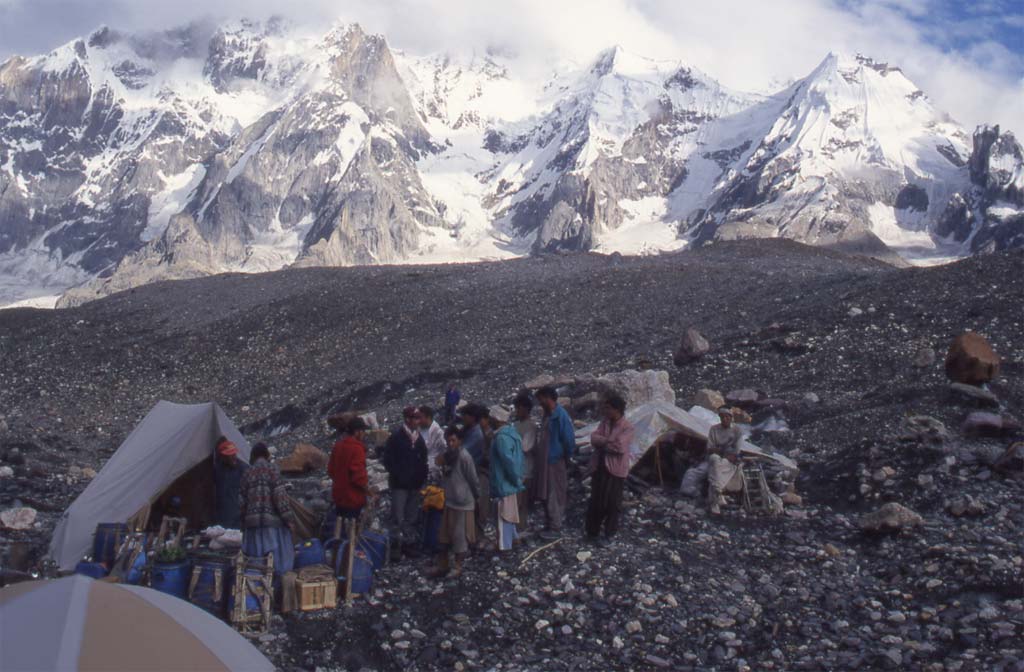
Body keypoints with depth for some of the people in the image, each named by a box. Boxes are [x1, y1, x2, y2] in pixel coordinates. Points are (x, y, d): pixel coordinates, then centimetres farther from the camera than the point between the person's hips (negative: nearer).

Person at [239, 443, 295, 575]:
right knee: (277, 557, -1)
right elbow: (280, 496, -11)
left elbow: (241, 501, 9)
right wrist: (289, 518, -9)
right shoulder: (272, 470, -4)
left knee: (255, 560, 9)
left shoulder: (247, 474, 9)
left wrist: (243, 523, 18)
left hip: (252, 521, 5)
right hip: (272, 520, -5)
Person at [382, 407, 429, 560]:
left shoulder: (419, 438, 8)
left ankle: (409, 543, 20)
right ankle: (396, 545, 1)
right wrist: (396, 475, -11)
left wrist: (422, 476, 7)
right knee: (398, 517, -6)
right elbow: (387, 459, -8)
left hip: (415, 484, 6)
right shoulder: (396, 437, -10)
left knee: (412, 517, 12)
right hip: (400, 484, -6)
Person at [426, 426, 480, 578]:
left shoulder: (464, 457, -20)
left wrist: (476, 496, -2)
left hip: (462, 503, -8)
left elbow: (473, 479, -11)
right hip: (450, 500, 8)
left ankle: (458, 567, 16)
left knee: (459, 536, 3)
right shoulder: (448, 454, 4)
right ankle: (443, 565, 24)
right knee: (446, 535, 14)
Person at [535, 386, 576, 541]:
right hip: (546, 460, 9)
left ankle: (555, 528, 8)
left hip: (556, 462, -9)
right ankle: (551, 523, 27)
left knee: (554, 496, -1)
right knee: (546, 495, 15)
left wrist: (567, 459, -9)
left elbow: (569, 439, -19)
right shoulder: (547, 415, 7)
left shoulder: (561, 416, -20)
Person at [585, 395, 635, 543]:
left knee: (612, 502, 6)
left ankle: (609, 532, 20)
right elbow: (593, 438, -7)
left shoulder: (628, 428, -12)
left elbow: (619, 447, -24)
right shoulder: (604, 422, 5)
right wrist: (609, 441, -21)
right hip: (599, 467, 5)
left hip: (615, 470, -5)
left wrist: (602, 443, -12)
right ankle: (592, 531, 24)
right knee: (596, 500, 11)